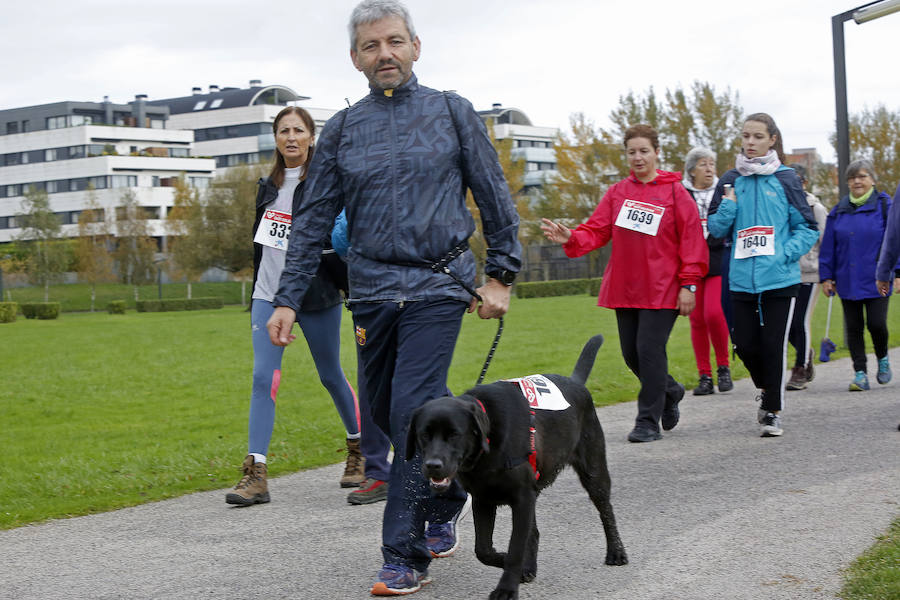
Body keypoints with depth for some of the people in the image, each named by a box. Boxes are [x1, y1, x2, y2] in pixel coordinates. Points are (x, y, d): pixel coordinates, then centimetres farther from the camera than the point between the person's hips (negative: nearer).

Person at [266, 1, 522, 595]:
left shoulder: (452, 112, 2)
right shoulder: (342, 129, 8)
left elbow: (495, 197, 6)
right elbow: (313, 220, 8)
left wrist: (503, 274, 1)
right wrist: (288, 298, 1)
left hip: (438, 286, -4)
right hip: (371, 291, 4)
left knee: (412, 412, -13)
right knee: (382, 411, 10)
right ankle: (448, 494, 37)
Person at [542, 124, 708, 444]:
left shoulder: (675, 192, -3)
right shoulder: (617, 193, 8)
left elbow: (692, 240, -3)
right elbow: (596, 230, 2)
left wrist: (689, 285, -8)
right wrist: (570, 238, -18)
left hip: (662, 290, -5)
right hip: (625, 288, 5)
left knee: (650, 350, -9)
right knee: (632, 354, 9)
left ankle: (648, 421, 2)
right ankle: (669, 391, 36)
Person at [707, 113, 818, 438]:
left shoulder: (785, 179, 1)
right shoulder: (730, 180, 8)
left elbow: (807, 228, 4)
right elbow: (717, 229, 11)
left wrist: (784, 253, -11)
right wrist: (728, 205, -7)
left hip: (779, 278, -2)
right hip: (742, 279, 3)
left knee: (773, 344, -3)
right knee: (745, 344, 4)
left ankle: (773, 410, 10)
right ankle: (765, 389, 33)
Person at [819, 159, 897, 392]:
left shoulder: (885, 206, -2)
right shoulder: (839, 211, 8)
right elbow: (828, 247, 11)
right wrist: (826, 276, 7)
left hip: (876, 281, -4)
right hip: (848, 282, 4)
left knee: (876, 324, -9)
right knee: (853, 327, 4)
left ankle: (882, 358, 21)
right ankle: (860, 374, 11)